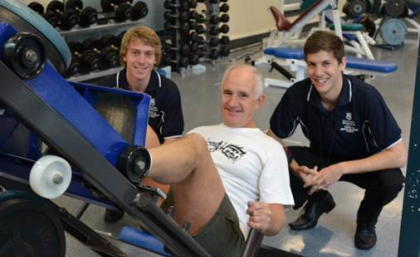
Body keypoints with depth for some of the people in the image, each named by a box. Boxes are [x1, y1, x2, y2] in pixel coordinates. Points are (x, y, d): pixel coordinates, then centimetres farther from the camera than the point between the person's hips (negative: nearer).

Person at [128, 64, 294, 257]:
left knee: (194, 144, -30)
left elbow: (277, 221, 6)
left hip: (222, 236, -4)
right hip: (168, 220, 5)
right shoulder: (200, 132, 29)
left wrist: (267, 221, -19)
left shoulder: (270, 148, 14)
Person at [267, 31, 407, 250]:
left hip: (362, 164, -2)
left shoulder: (366, 96, -31)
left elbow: (399, 156, -30)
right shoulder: (297, 94, -24)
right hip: (321, 158, 3)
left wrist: (341, 169, -36)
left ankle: (366, 221, 2)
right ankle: (318, 201, 10)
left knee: (391, 180, -34)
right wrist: (296, 168, -31)